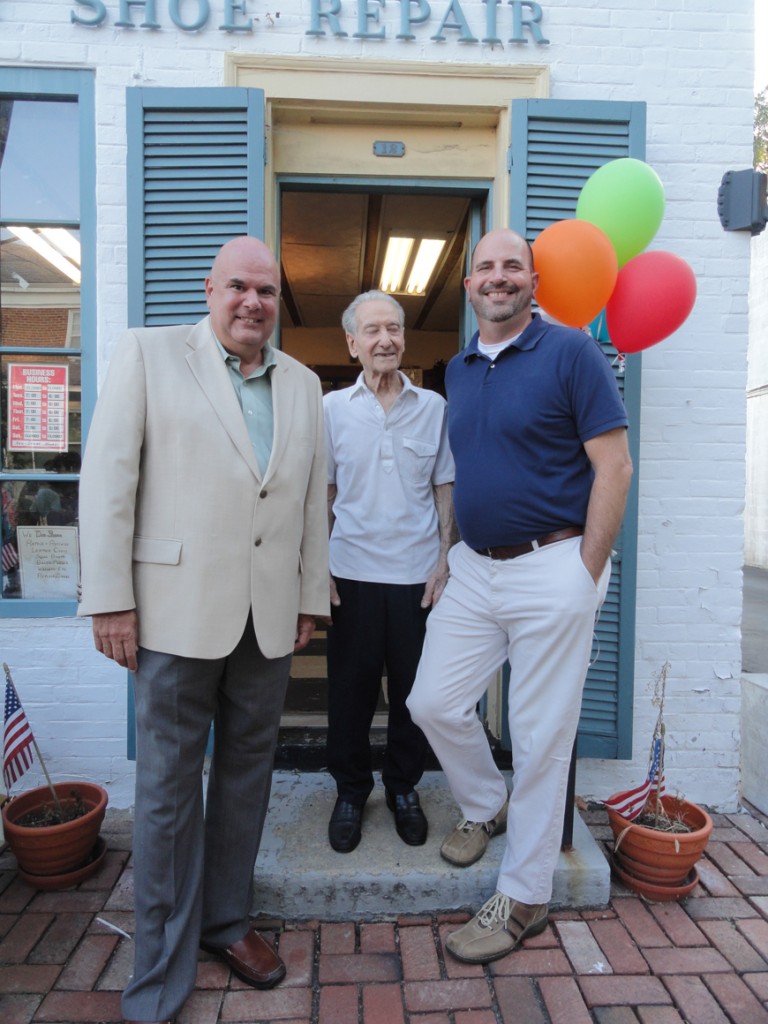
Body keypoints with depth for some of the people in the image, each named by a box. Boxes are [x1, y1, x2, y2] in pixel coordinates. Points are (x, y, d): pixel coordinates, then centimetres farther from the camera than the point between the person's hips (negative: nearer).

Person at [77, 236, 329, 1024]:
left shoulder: (303, 383, 13)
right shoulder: (148, 353, 1)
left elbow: (312, 499, 12)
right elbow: (108, 477, -4)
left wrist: (310, 597, 10)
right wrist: (110, 597, -9)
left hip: (269, 614, 4)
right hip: (178, 608, -3)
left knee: (247, 773, 15)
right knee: (169, 786, 7)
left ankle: (226, 921, 36)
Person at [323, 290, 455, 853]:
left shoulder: (434, 407, 3)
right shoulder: (332, 408, 2)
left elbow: (445, 490, 6)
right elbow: (322, 494, 5)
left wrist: (444, 560, -1)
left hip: (418, 574, 1)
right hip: (353, 573, 0)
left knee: (414, 689, 11)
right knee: (350, 687, 10)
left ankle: (405, 787, 33)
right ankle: (351, 791, 30)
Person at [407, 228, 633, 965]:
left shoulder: (569, 353, -7)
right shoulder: (458, 370, 12)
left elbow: (614, 466, -10)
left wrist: (585, 575, -13)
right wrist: (453, 550, 11)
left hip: (551, 569, -6)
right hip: (475, 568, 6)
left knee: (540, 738, 5)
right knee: (433, 703, 9)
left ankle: (522, 899, 24)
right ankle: (488, 806, 39)